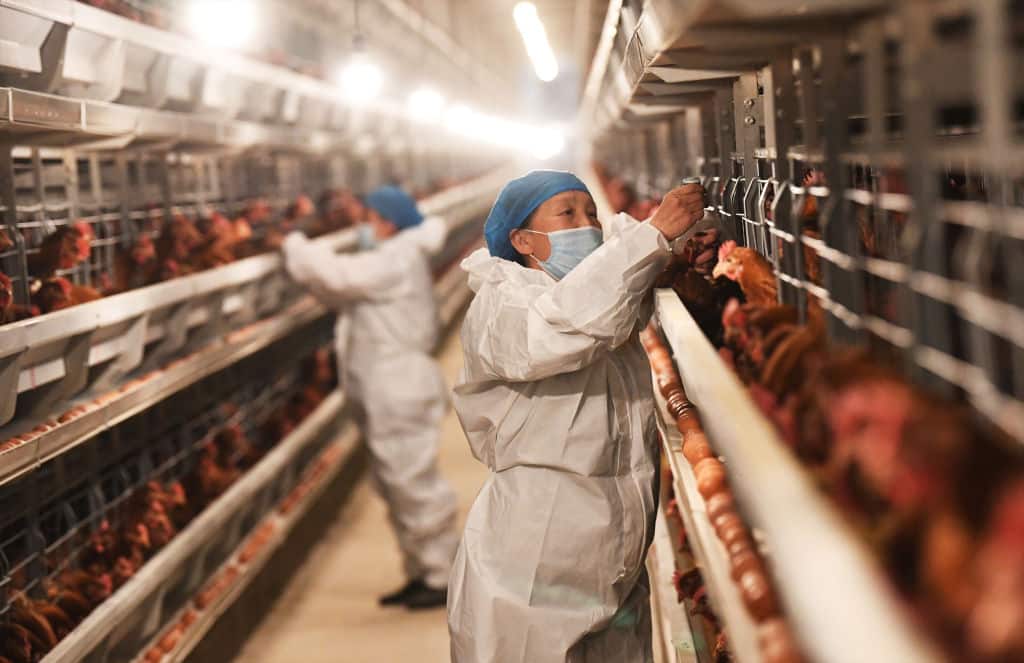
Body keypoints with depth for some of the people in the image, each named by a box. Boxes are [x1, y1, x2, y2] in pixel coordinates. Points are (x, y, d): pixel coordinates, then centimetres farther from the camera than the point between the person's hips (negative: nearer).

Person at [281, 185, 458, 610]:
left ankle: (443, 578, 2)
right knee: (396, 485, 15)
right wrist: (299, 256, 4)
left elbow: (339, 276, -23)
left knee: (413, 484, -6)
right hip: (390, 394, 11)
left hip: (400, 394, -11)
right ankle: (420, 574, 24)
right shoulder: (397, 261, 19)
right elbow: (340, 295, 16)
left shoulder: (395, 261, -13)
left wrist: (294, 246, -8)